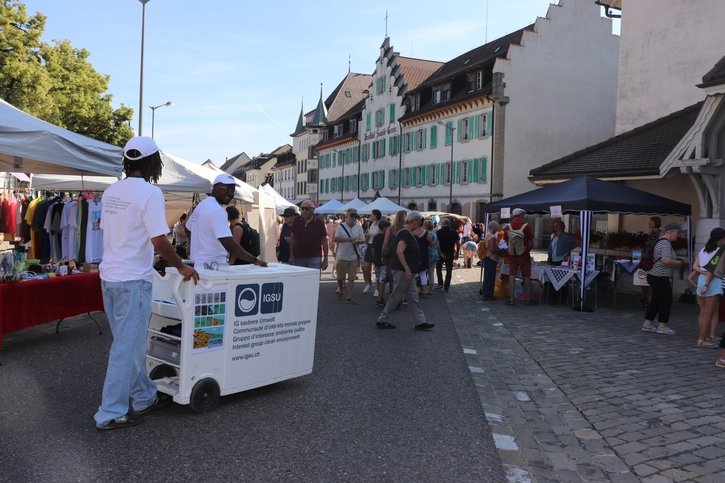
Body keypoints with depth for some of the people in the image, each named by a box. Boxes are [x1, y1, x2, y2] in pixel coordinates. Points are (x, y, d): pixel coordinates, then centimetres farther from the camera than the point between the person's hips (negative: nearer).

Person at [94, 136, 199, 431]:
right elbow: (159, 240, -20)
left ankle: (143, 398, 30)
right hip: (133, 280, -9)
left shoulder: (111, 191, 10)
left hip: (109, 276, 9)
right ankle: (110, 414, 9)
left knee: (131, 343, 18)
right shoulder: (149, 192, -15)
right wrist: (181, 266, -5)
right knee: (128, 347, 1)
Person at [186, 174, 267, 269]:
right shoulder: (217, 210, -19)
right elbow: (229, 245, -27)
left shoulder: (202, 205, 12)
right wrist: (254, 260, -26)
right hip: (213, 267, -10)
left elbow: (188, 228, 26)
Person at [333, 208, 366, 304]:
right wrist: (349, 239, -17)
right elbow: (335, 239, -11)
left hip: (354, 257, 1)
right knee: (340, 278, 10)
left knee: (351, 278, 1)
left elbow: (363, 240, 6)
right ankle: (341, 290, 37)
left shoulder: (359, 227, 4)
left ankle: (348, 297, 7)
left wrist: (357, 241, -17)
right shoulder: (341, 226, -2)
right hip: (342, 256, -1)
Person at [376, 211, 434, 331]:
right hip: (402, 271, -10)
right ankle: (381, 321, 9)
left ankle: (420, 322, 14)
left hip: (408, 272, 10)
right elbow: (399, 251, -28)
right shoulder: (405, 234, -17)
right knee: (396, 297, -2)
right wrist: (407, 269, -28)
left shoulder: (408, 233, 14)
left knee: (413, 296, 10)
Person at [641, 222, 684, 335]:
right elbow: (666, 261, -28)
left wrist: (676, 260, 16)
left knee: (655, 300, 14)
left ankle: (647, 324, 19)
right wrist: (678, 263, -11)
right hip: (661, 278, -10)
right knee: (666, 300, 0)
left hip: (654, 276, 10)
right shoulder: (665, 244, -18)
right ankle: (662, 326, 8)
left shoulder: (662, 242, 16)